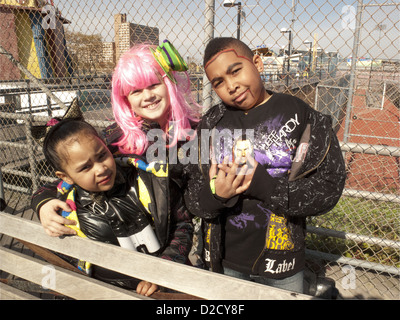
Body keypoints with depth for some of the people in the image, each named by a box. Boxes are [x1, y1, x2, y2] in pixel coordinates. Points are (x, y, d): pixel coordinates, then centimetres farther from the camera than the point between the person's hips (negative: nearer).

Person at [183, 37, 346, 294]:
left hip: (280, 264, -2)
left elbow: (328, 189, -15)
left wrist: (262, 184, -26)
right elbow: (192, 197, -3)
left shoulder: (302, 118, -10)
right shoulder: (211, 124, -2)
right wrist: (214, 195, -25)